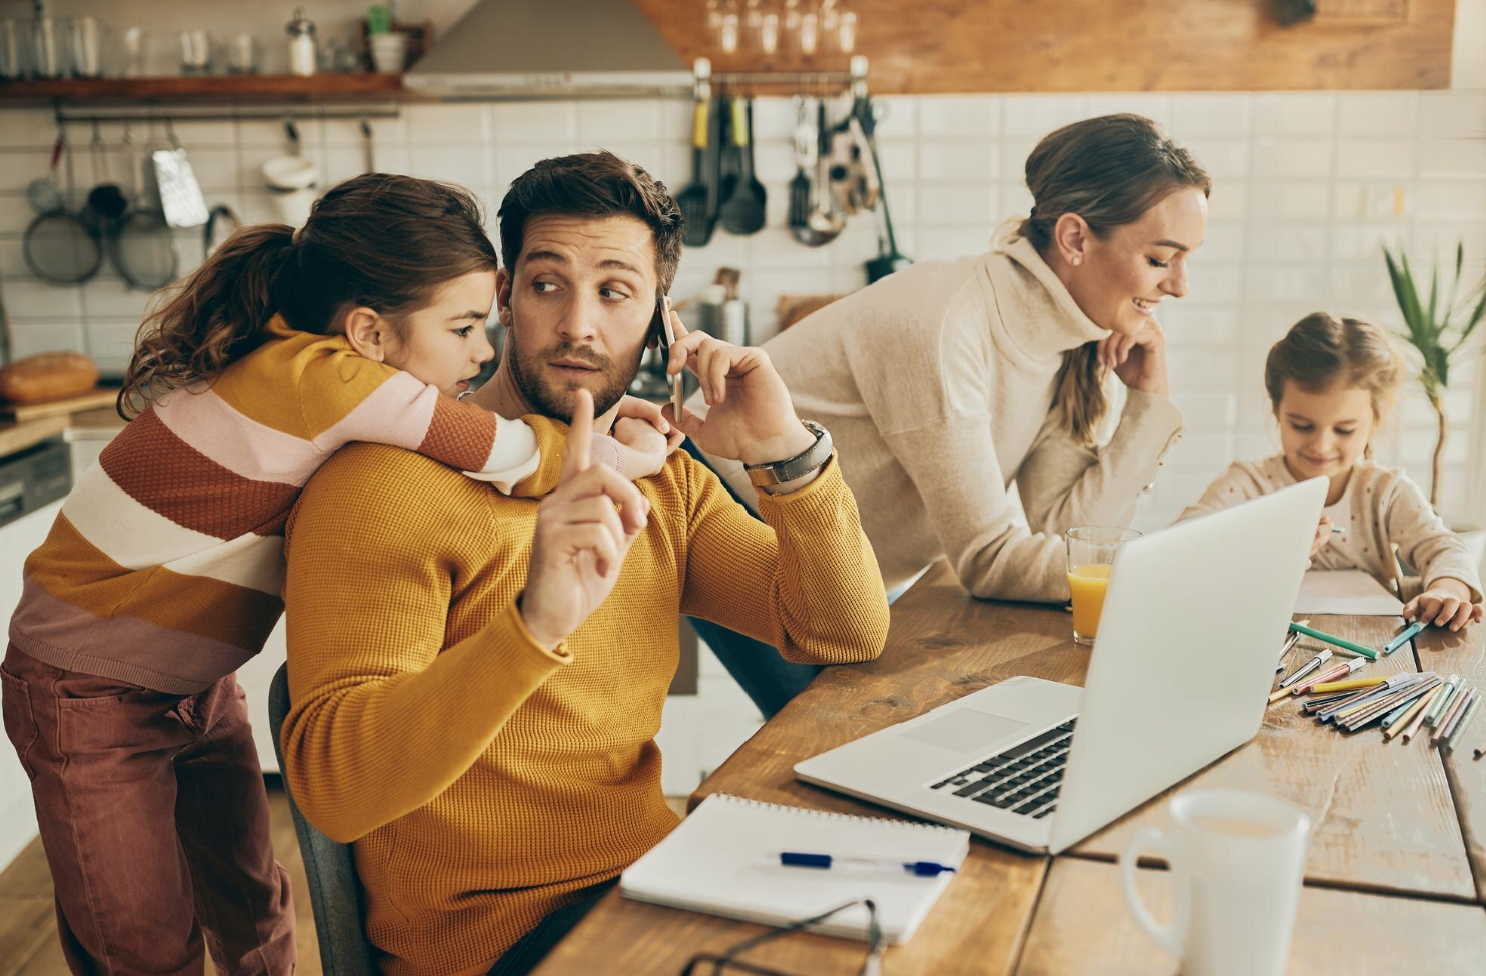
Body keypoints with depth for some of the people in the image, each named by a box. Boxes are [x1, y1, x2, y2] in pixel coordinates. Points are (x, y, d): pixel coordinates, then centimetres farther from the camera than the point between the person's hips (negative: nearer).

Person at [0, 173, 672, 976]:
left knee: (253, 911, 16)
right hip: (89, 698, -7)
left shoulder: (322, 377, -7)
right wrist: (634, 452, -14)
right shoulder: (309, 373, -32)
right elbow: (515, 458, -31)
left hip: (196, 685, 7)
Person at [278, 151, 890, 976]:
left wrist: (790, 453, -11)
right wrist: (532, 629, -38)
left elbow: (848, 636, 5)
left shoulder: (661, 481, 10)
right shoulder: (387, 484, -13)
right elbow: (328, 785, -23)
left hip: (647, 881, 7)